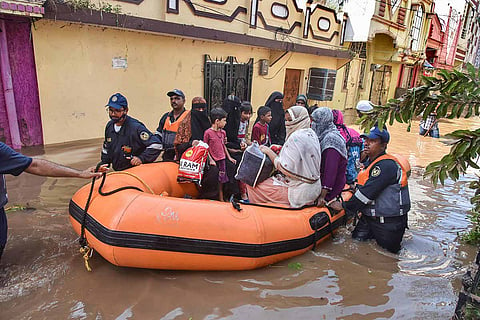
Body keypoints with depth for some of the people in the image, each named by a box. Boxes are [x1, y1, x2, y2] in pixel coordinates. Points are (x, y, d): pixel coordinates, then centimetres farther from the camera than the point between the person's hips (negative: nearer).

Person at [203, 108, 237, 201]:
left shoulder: (223, 132, 7)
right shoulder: (208, 132, -11)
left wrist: (229, 157, 17)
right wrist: (210, 160, -14)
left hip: (222, 159, 6)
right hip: (213, 161, -6)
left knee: (221, 181, 13)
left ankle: (221, 199, 23)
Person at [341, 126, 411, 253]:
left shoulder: (386, 165, -22)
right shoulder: (371, 162, 10)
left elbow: (368, 192, -25)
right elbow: (363, 189, 18)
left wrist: (346, 207, -18)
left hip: (389, 222, -8)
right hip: (369, 217, 8)